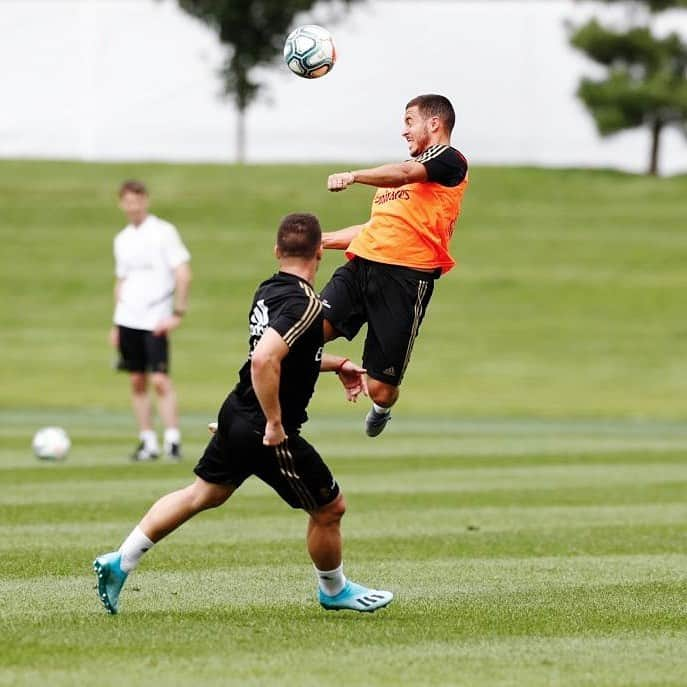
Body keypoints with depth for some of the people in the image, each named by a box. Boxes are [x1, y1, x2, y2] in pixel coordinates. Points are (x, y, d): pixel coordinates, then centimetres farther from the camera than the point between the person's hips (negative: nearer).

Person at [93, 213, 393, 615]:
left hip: (236, 415, 9)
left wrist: (337, 365, 23)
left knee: (203, 495, 22)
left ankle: (119, 563, 20)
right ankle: (335, 591, 30)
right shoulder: (304, 305, -23)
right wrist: (275, 424, -27)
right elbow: (264, 360, -35)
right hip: (267, 433, -9)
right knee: (330, 508, 9)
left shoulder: (269, 291, 5)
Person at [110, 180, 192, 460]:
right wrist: (116, 324, 16)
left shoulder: (163, 232, -4)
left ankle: (173, 440, -10)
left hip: (156, 320, -5)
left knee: (160, 380, -13)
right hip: (128, 319, 6)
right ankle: (148, 442, 9)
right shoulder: (122, 239, 13)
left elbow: (183, 274, -8)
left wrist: (177, 314, -15)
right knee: (137, 382, 5)